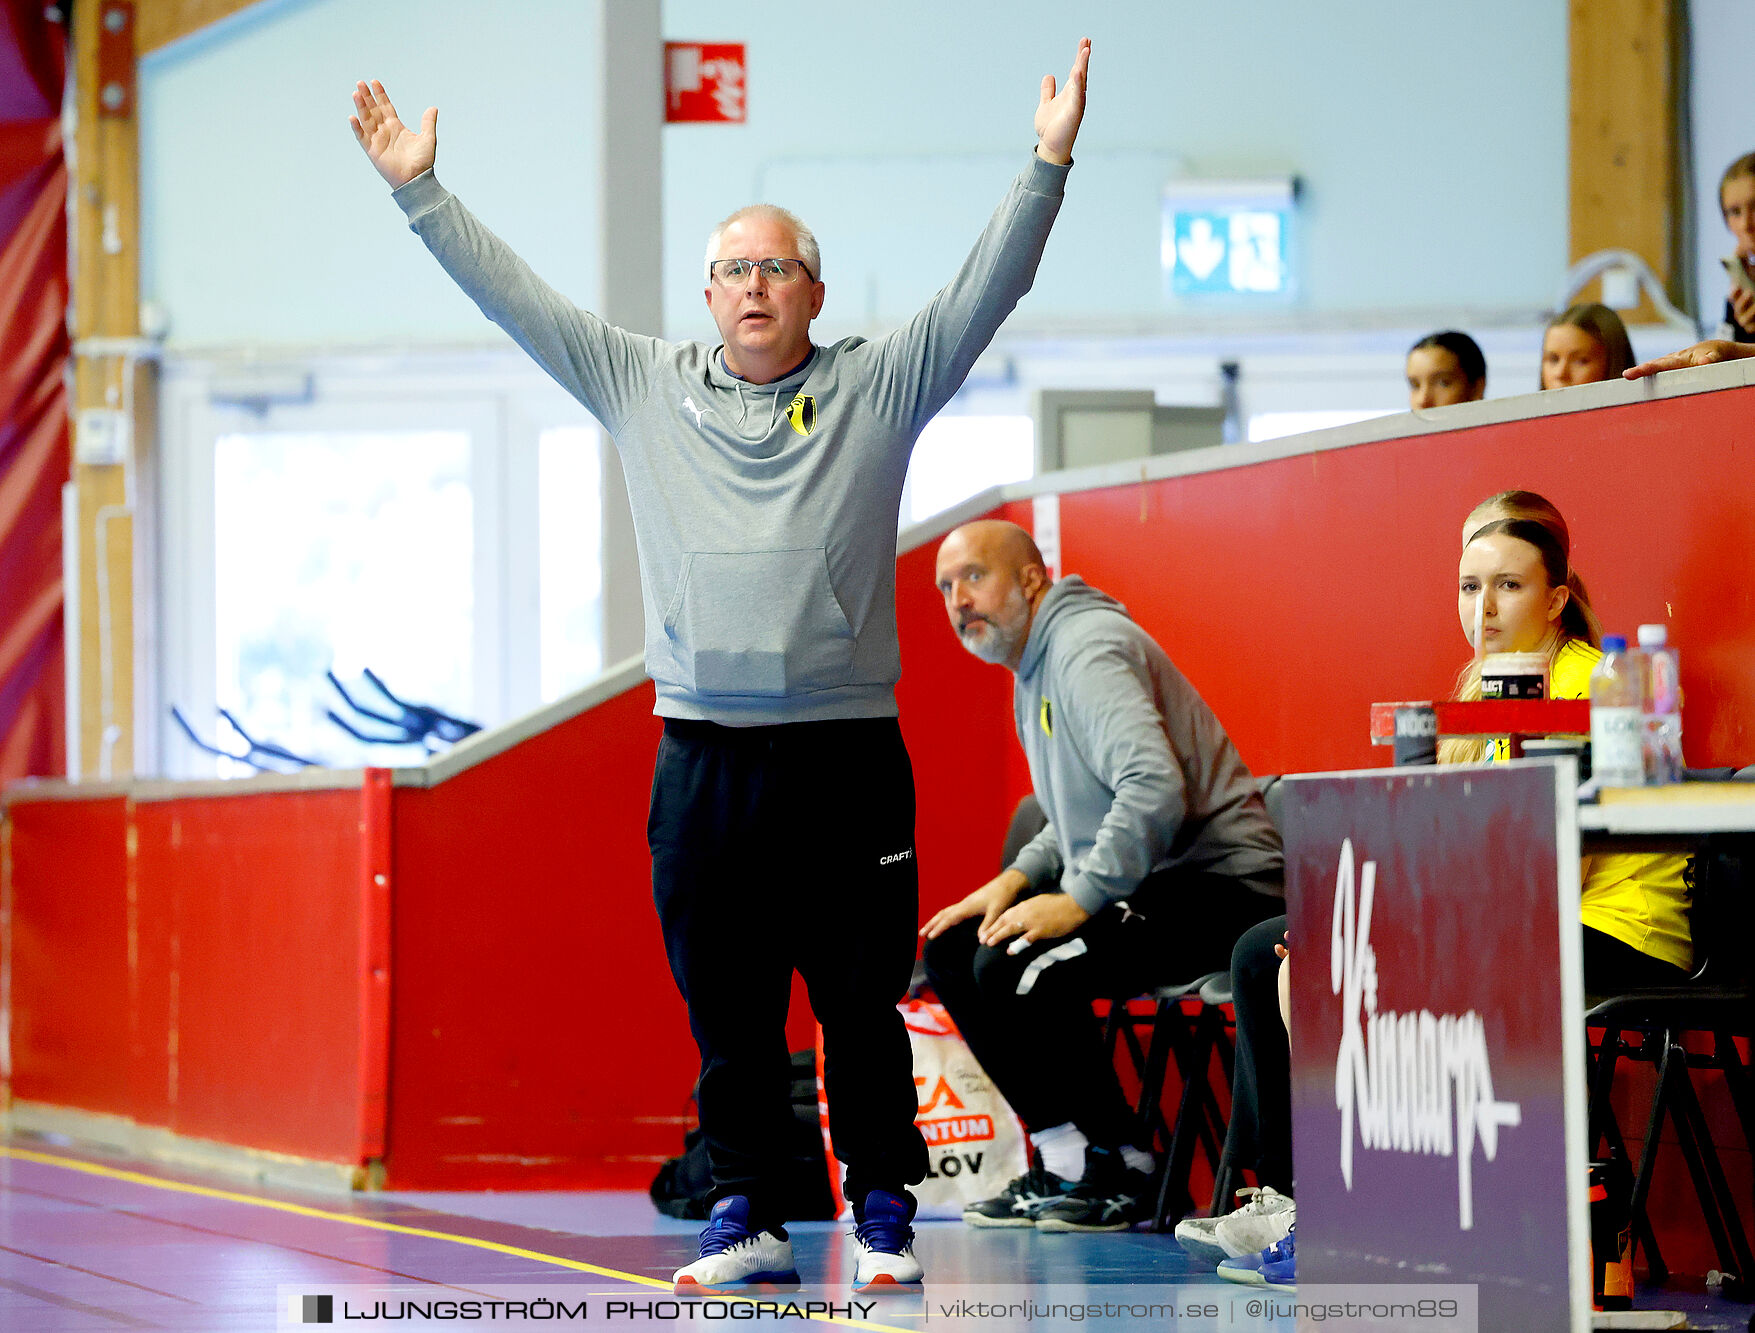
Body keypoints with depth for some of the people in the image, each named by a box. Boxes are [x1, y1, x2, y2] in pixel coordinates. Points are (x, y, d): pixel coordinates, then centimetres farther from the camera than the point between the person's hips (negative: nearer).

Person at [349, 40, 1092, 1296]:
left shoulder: (878, 386, 5)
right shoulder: (642, 386, 11)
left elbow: (987, 289, -2)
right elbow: (517, 297, 13)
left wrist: (1047, 167, -12)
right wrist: (422, 191, 10)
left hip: (846, 756, -2)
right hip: (703, 758, 2)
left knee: (862, 1005, 2)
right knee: (725, 1008, 6)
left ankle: (884, 1214, 11)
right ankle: (748, 1219, 13)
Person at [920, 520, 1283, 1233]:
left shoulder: (1086, 648, -15)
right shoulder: (1033, 668, 18)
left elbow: (1154, 788, -30)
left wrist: (1078, 899, -27)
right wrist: (1015, 879, 10)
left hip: (1216, 881, -11)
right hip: (1142, 884, 11)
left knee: (1015, 966, -26)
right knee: (952, 951, 7)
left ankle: (1119, 1171, -10)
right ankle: (1063, 1162, 5)